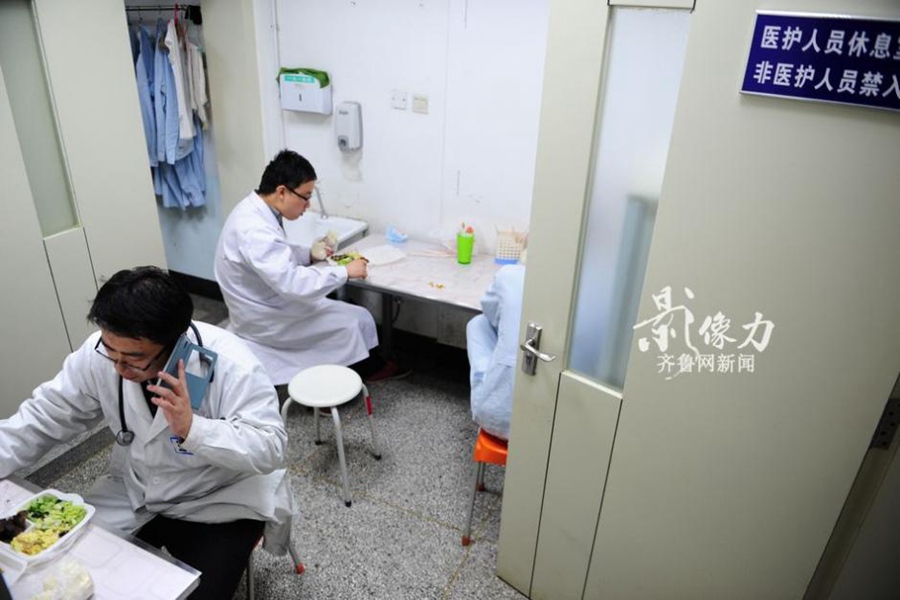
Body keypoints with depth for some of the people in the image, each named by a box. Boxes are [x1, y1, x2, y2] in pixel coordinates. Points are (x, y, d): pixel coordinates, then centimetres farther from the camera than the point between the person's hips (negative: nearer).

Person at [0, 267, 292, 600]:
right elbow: (45, 417, -2)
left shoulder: (230, 364, -29)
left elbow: (271, 447, -30)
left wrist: (193, 429, -41)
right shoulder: (99, 353, -14)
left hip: (218, 501, -4)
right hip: (133, 494, 5)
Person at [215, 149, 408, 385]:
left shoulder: (256, 210, 0)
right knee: (356, 320, -3)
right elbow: (291, 283, -36)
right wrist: (345, 271, -26)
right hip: (266, 320, -9)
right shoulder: (254, 229, -31)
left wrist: (310, 254, -1)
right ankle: (368, 368, 21)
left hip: (268, 304, 9)